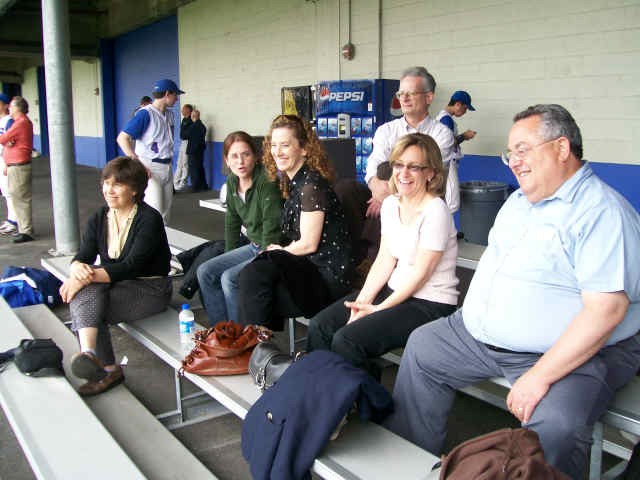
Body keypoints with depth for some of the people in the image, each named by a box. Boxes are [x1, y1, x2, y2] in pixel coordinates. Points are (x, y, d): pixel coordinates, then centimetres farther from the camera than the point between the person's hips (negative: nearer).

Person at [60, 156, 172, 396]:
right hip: (114, 285, 6)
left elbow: (131, 266, -22)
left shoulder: (149, 219, -13)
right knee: (86, 292, -28)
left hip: (150, 289, -6)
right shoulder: (99, 219, 9)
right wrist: (78, 268, -26)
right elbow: (84, 256, -1)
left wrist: (87, 277, -30)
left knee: (83, 304, -26)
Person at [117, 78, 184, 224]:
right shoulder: (145, 114, -14)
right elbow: (122, 138, -19)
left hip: (166, 167, 8)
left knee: (166, 210, 12)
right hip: (150, 168, -8)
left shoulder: (169, 114, 10)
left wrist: (169, 160, 13)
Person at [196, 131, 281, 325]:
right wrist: (229, 257, 12)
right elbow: (232, 222, 14)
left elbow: (271, 231, -22)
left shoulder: (267, 183, -21)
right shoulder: (232, 182, 3)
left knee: (229, 278, -23)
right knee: (205, 272, 1)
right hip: (253, 247, 9)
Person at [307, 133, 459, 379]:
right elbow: (385, 259, 5)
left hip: (430, 304, -8)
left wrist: (379, 309, -14)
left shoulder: (435, 211, -16)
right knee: (319, 327, -5)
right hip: (394, 291, 8)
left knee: (346, 340, -23)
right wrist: (363, 300, -8)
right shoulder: (390, 204, 8)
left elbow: (420, 273, -16)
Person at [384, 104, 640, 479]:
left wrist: (540, 377, -27)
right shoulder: (519, 200, 12)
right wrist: (472, 318, 10)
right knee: (423, 347, 12)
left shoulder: (602, 212, -18)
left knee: (556, 426, -34)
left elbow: (606, 309, -26)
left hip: (575, 354, -8)